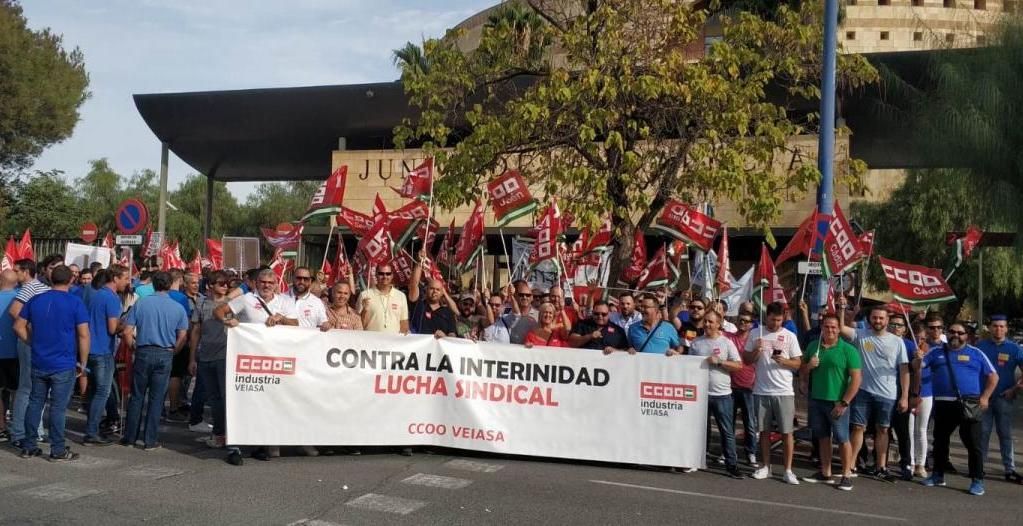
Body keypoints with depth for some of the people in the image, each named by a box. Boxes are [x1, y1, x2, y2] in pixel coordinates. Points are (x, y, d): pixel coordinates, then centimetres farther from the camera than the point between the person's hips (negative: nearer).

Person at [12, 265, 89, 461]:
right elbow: (84, 336, -12)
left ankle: (28, 447, 20)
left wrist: (33, 342, 15)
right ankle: (58, 451, 5)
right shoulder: (75, 303, -9)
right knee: (58, 407, 0)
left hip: (38, 363, 5)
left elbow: (18, 326, 8)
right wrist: (82, 364, -5)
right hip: (64, 365, -4)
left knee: (35, 403, 14)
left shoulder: (35, 300, 5)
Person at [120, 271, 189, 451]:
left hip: (143, 353, 1)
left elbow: (127, 332, -3)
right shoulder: (178, 308, 0)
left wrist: (134, 348, 13)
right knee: (156, 398, 5)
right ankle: (150, 440, 9)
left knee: (137, 396, 11)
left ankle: (129, 437, 19)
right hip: (165, 355, 0)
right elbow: (182, 338, -2)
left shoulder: (141, 303, 0)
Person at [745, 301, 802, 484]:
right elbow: (747, 360, 5)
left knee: (786, 431, -1)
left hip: (784, 391, -1)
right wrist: (756, 350, -14)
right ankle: (765, 466, 20)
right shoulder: (756, 334, 3)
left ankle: (788, 470, 6)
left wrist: (783, 361, -18)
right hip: (762, 390, 1)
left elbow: (797, 364, 1)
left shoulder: (790, 336, 0)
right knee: (764, 430, 9)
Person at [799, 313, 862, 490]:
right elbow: (802, 370, 18)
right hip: (816, 400, 5)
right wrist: (808, 366, -7)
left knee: (842, 439, 0)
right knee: (823, 438, 12)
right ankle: (825, 474, 21)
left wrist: (844, 403, -16)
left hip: (837, 403, -5)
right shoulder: (813, 346, 7)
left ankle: (846, 476, 9)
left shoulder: (848, 350, -8)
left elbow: (856, 378, -11)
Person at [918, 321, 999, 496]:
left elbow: (993, 376, 7)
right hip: (943, 404, 3)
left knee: (973, 443, -4)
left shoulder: (976, 353, 6)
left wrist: (985, 397, -4)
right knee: (940, 441, 12)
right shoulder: (936, 352, 11)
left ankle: (977, 480, 2)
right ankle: (938, 475, 23)